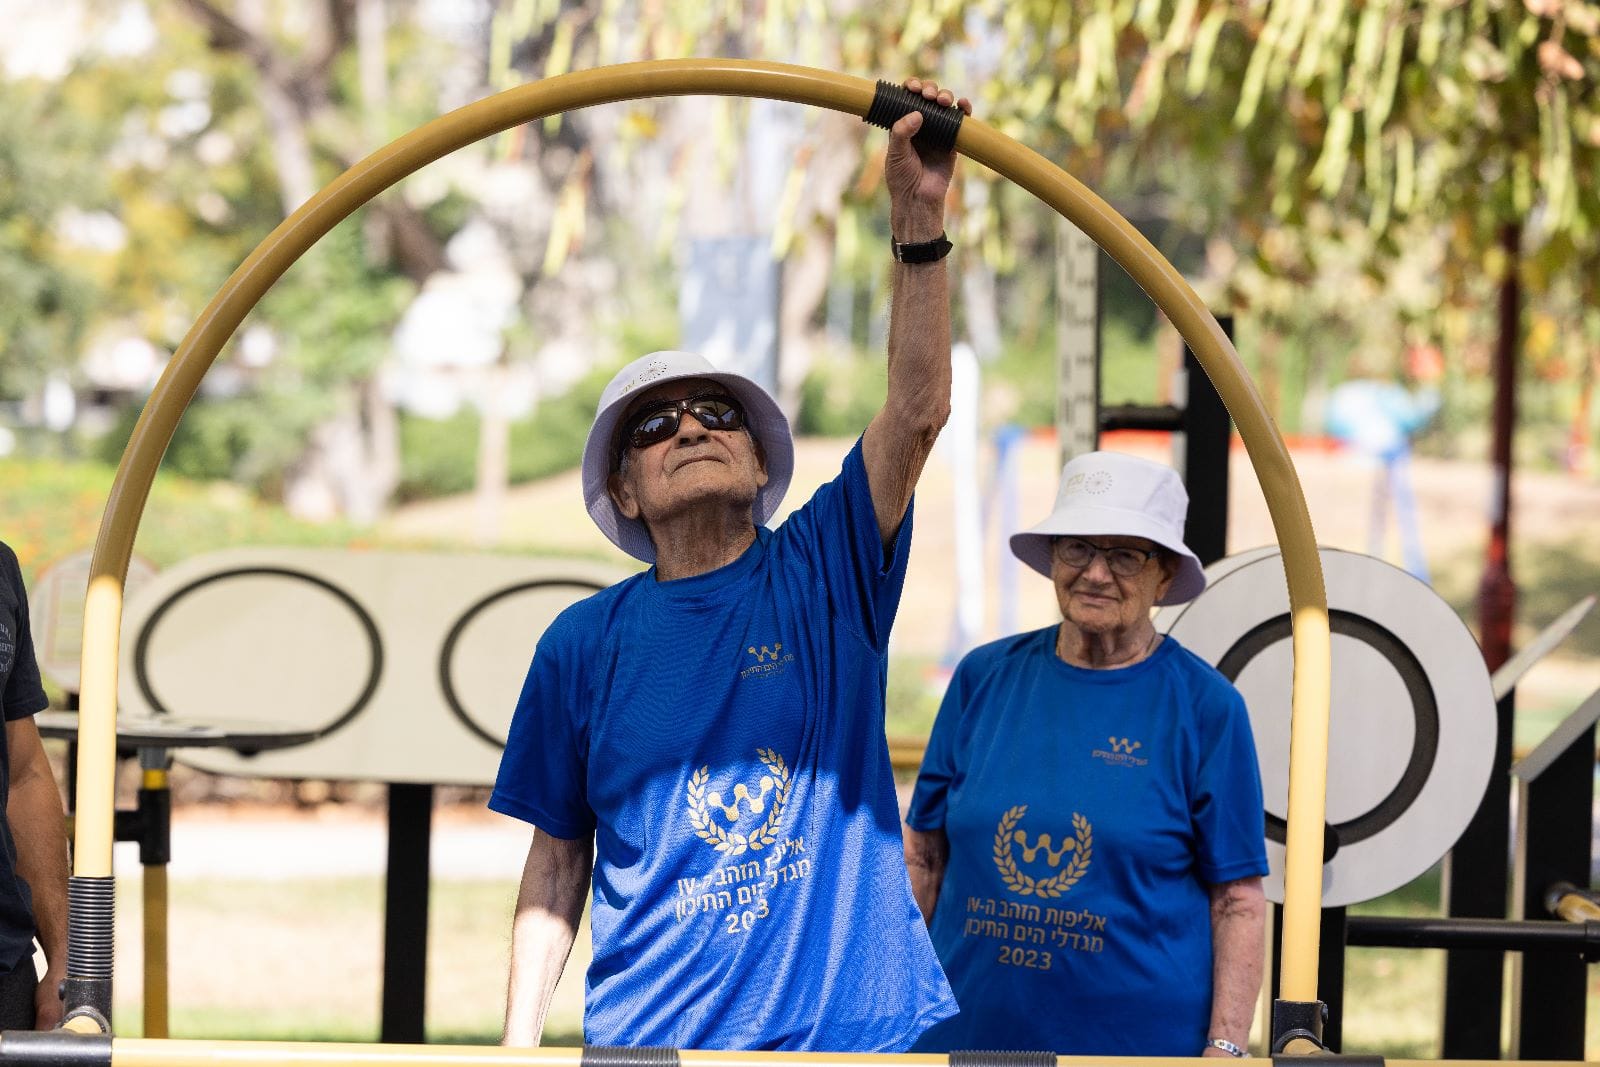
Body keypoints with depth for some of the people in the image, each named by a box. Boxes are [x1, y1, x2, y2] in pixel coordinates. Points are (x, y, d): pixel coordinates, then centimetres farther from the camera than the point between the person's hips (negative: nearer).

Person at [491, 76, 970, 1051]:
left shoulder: (825, 575, 6)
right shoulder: (585, 643, 8)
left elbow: (919, 410, -7)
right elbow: (559, 860, 12)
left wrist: (920, 220, -17)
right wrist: (520, 1044, 4)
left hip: (851, 1025, 0)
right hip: (649, 1037, 0)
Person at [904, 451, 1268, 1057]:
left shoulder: (1205, 706, -2)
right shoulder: (985, 677, 7)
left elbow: (1238, 899, -3)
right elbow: (924, 854, 12)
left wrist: (1225, 1050, -10)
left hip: (1137, 1044, -3)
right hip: (971, 1035, 3)